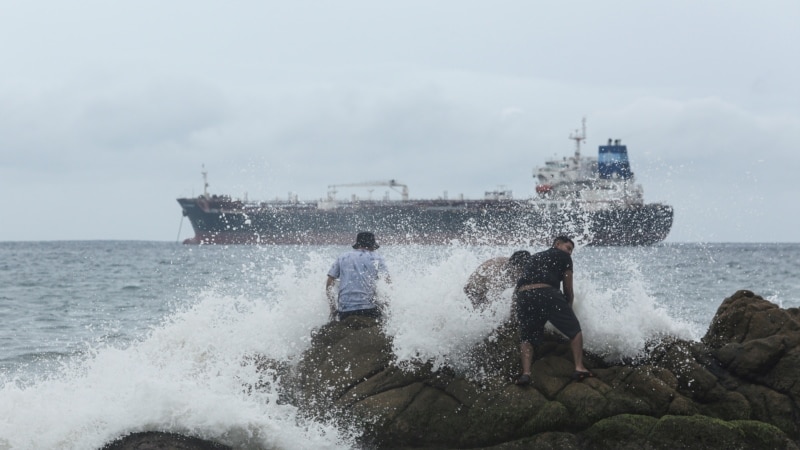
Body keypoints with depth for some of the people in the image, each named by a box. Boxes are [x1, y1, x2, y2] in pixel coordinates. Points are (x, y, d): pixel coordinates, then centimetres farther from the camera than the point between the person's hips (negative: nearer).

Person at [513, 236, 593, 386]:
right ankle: (579, 368, 1)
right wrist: (568, 308, 34)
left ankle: (526, 372, -2)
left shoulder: (533, 258, 35)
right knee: (575, 331, 12)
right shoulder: (563, 257, 18)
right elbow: (568, 290, 17)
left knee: (527, 337, 19)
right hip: (547, 293, -4)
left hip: (523, 295, 4)